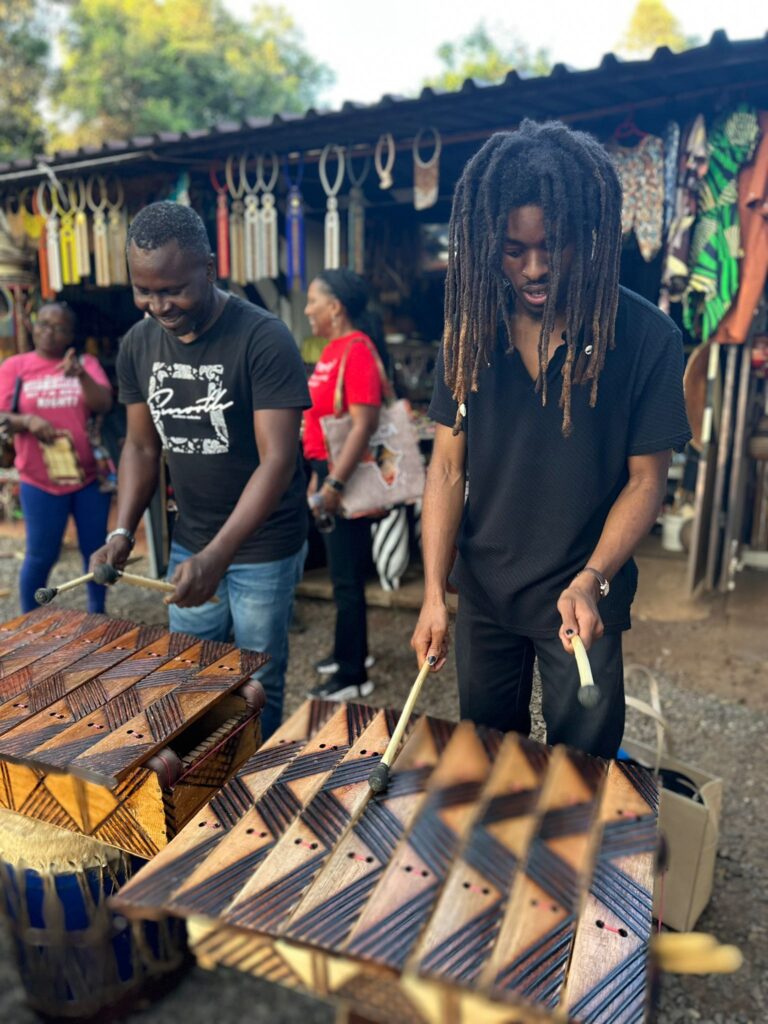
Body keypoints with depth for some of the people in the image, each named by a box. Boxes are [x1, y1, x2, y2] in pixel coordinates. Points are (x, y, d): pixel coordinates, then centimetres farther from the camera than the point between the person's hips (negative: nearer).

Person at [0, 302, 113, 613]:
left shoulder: (86, 363, 4)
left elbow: (104, 404, -10)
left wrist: (80, 375, -25)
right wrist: (27, 421, -20)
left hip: (89, 476, 1)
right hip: (40, 482, -1)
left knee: (96, 549, 8)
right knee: (40, 555, 7)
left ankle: (97, 616, 25)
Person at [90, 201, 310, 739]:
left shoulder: (264, 339, -18)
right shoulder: (138, 345, 0)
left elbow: (277, 458, -23)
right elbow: (142, 446, 9)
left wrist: (217, 556, -31)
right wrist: (122, 533, -5)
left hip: (262, 548, -5)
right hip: (189, 544, 5)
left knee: (257, 686, 10)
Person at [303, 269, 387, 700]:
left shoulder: (357, 349, -17)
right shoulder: (334, 348, 13)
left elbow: (365, 423, -25)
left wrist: (335, 483, -29)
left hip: (347, 480, -10)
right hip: (329, 472, 10)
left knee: (347, 578, 0)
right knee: (344, 572, 19)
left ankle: (353, 676, 13)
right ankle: (352, 651, 35)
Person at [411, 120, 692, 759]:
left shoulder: (646, 338, -13)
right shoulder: (473, 329, -5)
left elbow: (646, 478, -8)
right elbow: (449, 469, -5)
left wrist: (592, 579, -22)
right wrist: (434, 595, -11)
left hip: (584, 598, -2)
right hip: (482, 593, 3)